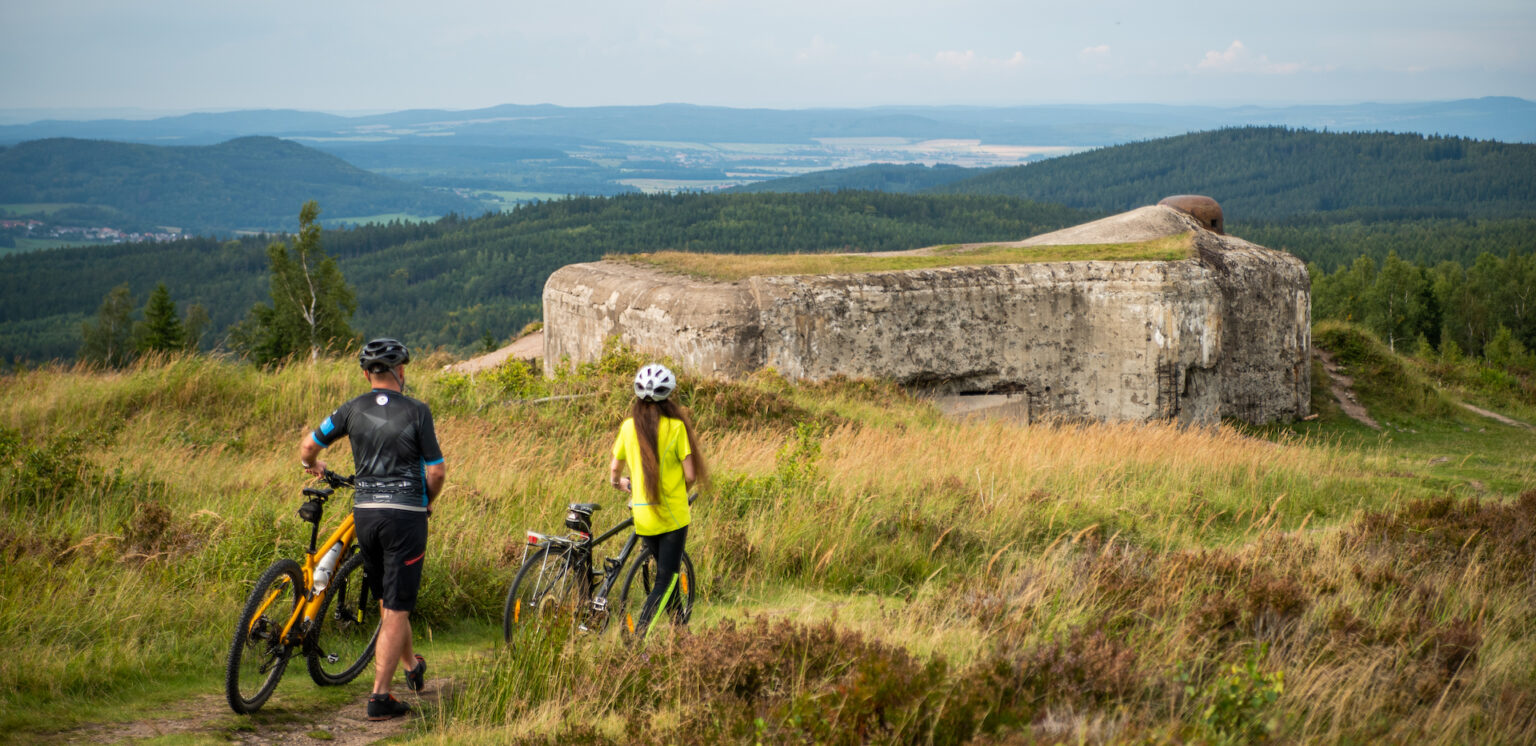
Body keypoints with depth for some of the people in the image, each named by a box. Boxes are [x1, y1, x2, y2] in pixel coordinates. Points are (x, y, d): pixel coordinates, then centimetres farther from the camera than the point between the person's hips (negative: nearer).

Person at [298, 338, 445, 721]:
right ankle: (380, 697, -5)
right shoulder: (416, 411, -7)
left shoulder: (353, 410, 2)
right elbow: (436, 472, -7)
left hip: (364, 513, 4)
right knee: (396, 610, -1)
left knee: (388, 600, 22)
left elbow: (307, 447, 10)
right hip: (405, 513, -4)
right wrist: (427, 502, 13)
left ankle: (412, 667, 42)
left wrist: (313, 465, 34)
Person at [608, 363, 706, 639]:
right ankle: (638, 638, -16)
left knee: (666, 573, 21)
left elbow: (614, 468, 8)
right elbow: (690, 474, -11)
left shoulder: (629, 426, 0)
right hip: (672, 513, -4)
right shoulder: (676, 426, -11)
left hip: (642, 514, 4)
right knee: (666, 579, -2)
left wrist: (619, 482, 31)